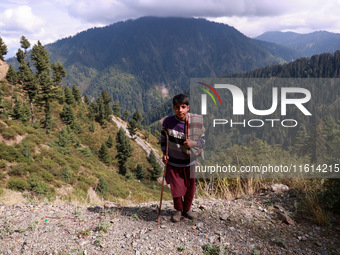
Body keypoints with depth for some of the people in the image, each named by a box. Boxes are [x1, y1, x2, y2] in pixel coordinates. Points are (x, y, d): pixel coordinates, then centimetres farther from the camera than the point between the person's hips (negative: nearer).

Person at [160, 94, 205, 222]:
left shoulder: (197, 121, -13)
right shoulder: (168, 121, -13)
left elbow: (203, 139, -3)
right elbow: (163, 139, 5)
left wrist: (193, 143, -23)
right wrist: (164, 153, -7)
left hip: (190, 161, 1)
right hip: (173, 162, -1)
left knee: (190, 188, 15)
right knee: (176, 188, 7)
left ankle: (187, 209, 41)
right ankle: (178, 210, 34)